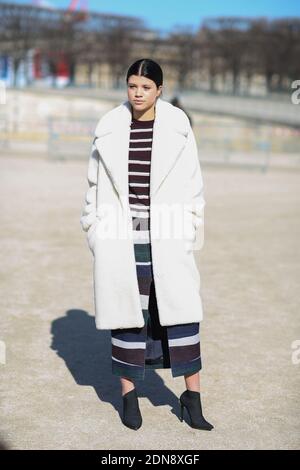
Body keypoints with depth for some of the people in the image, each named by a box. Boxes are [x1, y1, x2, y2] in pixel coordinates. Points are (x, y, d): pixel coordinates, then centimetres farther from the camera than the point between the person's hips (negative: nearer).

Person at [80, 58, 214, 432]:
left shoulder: (177, 127, 0)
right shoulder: (109, 128, 3)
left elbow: (192, 183, 4)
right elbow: (95, 184, 9)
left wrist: (190, 230, 0)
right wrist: (94, 229, 6)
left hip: (167, 235, 0)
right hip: (120, 236, 1)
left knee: (181, 308, -2)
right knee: (126, 310, 6)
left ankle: (192, 394, 10)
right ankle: (128, 393, 19)